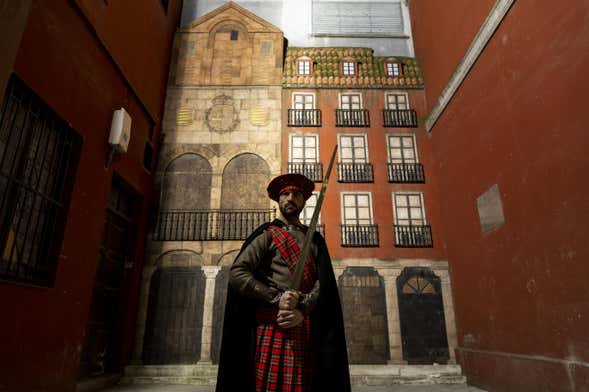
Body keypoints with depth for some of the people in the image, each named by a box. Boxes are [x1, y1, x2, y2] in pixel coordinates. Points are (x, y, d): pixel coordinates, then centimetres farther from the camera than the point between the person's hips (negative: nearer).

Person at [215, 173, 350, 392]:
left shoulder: (315, 239, 17)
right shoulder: (267, 234, 6)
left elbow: (323, 282, 5)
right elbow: (237, 273, -5)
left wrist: (302, 310, -12)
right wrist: (275, 298, -14)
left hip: (306, 328, 3)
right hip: (273, 324, -3)